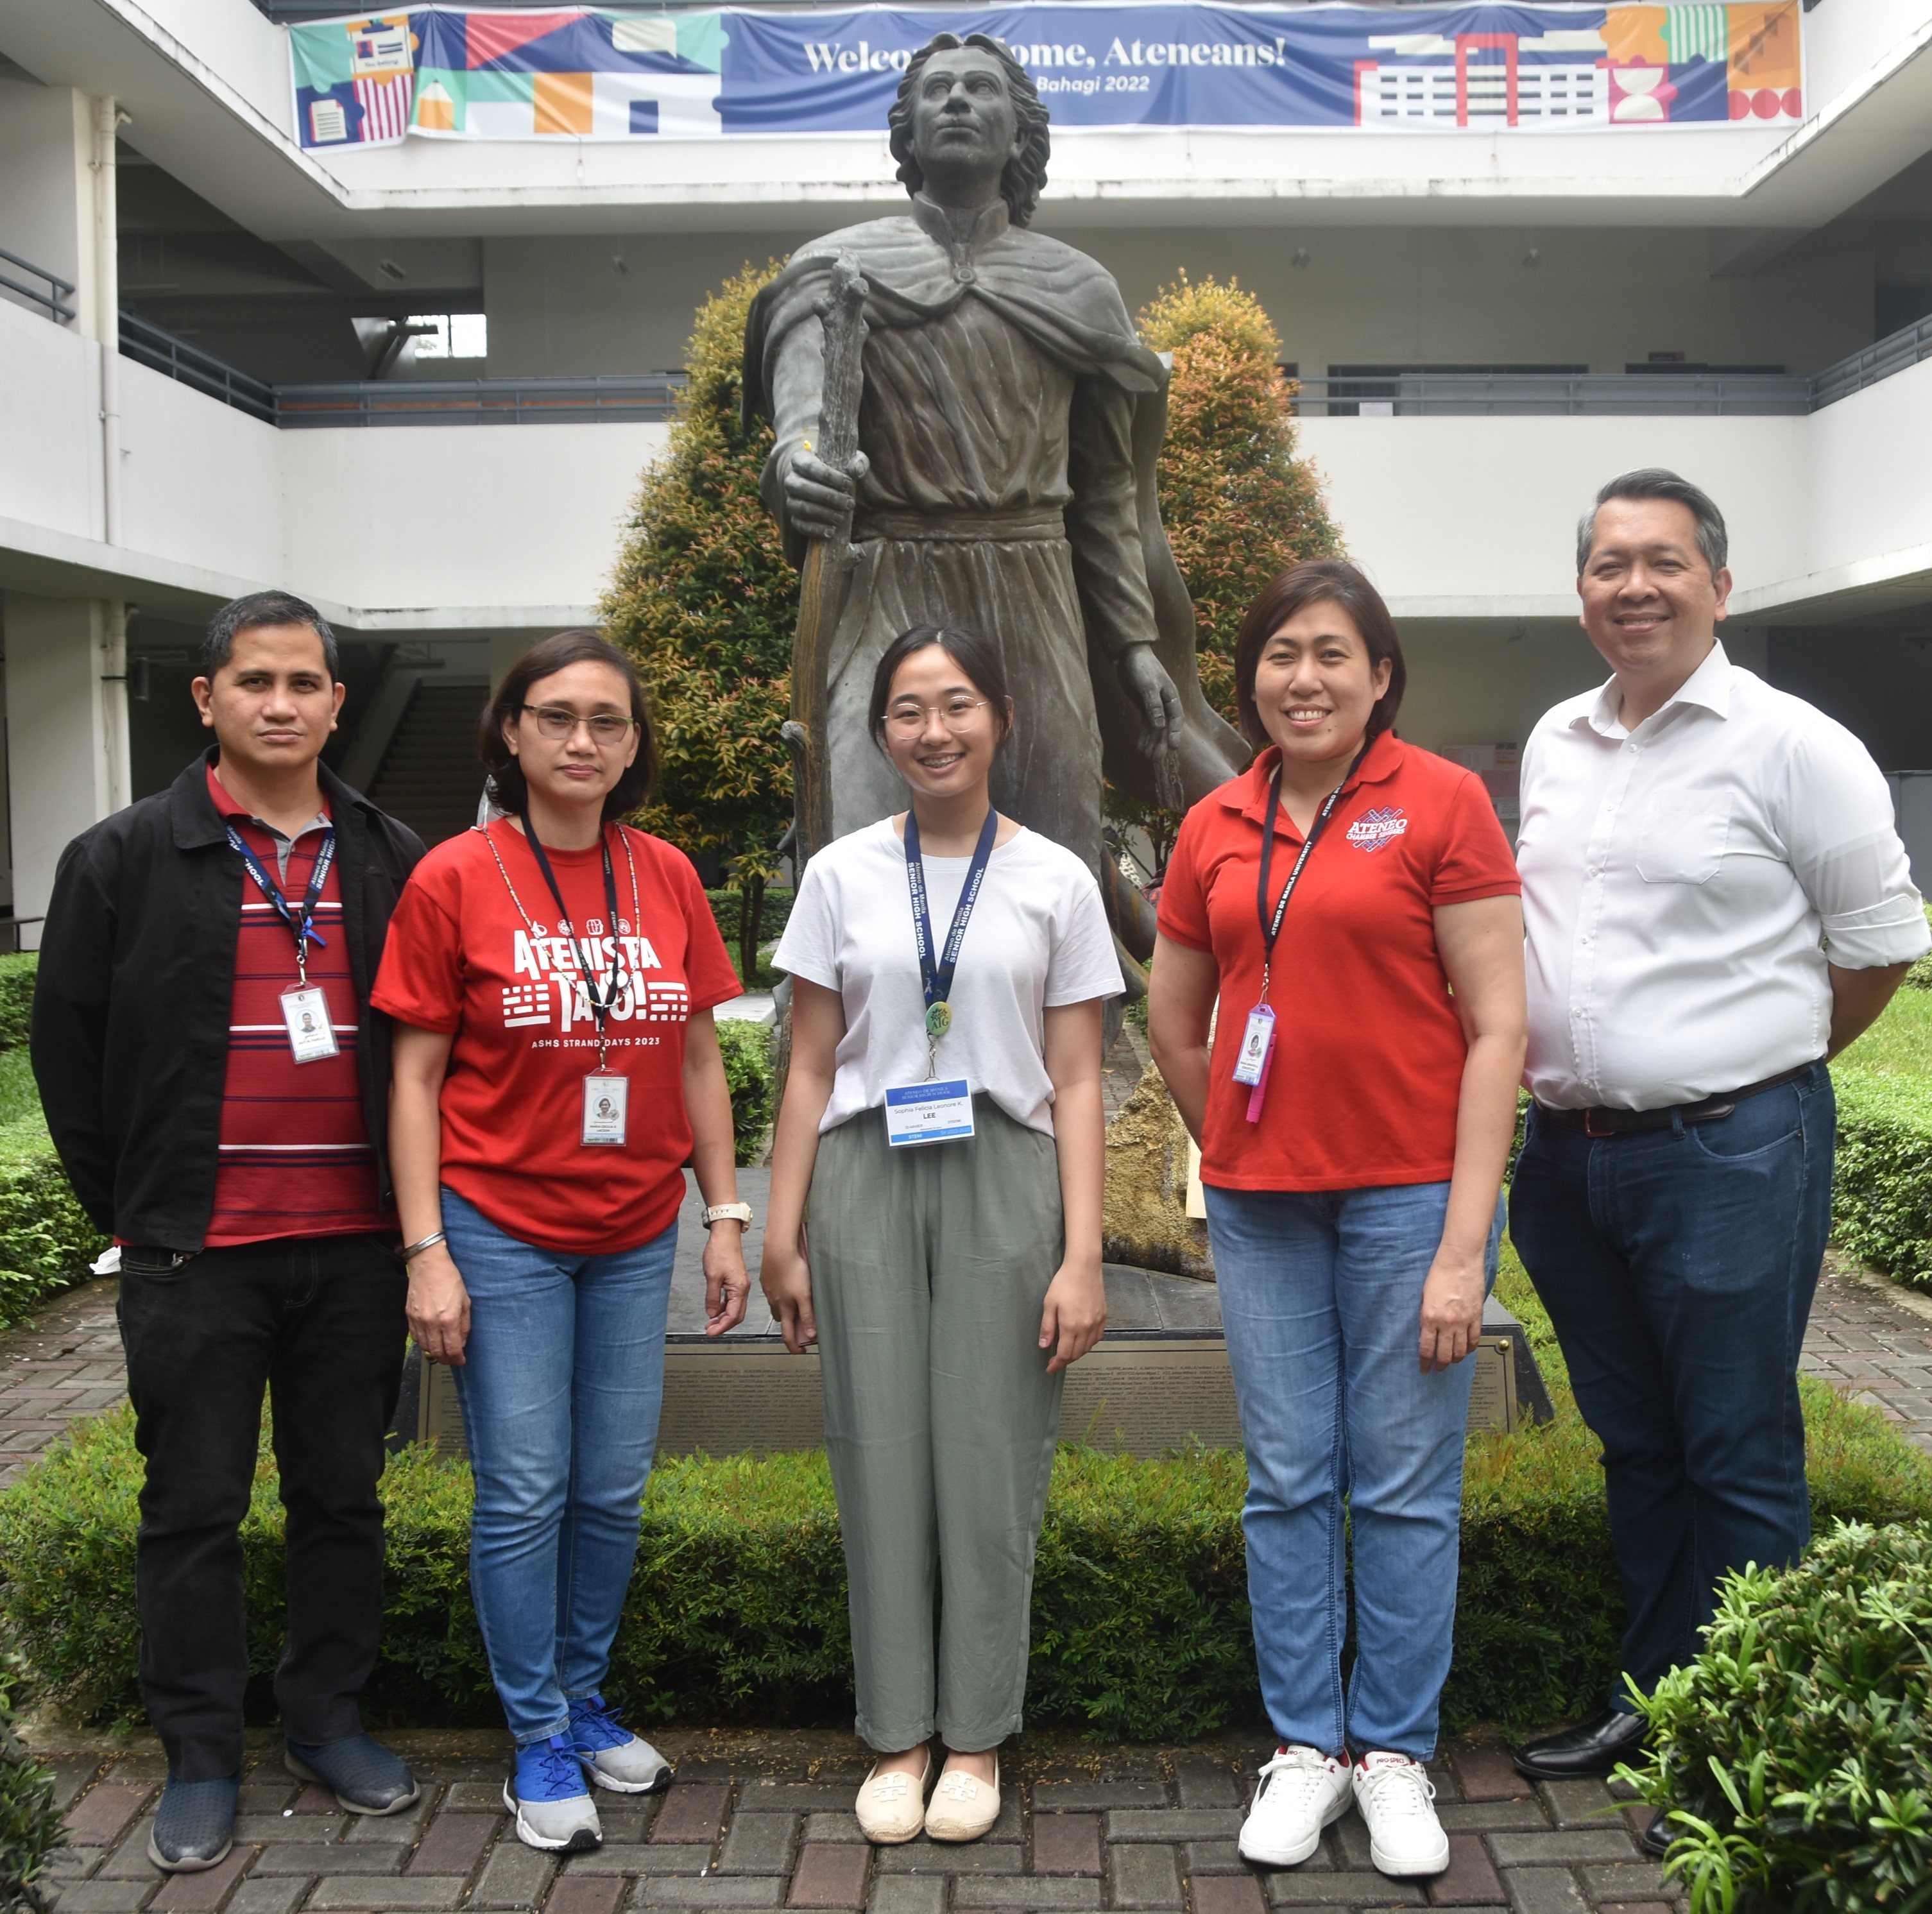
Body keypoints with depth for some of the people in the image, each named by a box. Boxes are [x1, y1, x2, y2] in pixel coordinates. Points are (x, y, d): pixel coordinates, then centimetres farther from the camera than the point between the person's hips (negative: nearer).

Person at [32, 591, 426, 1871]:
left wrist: (413, 1206, 4)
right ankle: (201, 1757, 22)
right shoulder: (126, 857, 0)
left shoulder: (392, 860, 7)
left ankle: (329, 1719, 29)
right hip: (198, 1253, -2)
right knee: (195, 1508, 7)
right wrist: (135, 1211, 1)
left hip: (355, 1244, 2)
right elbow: (69, 1046, 3)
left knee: (343, 1497, 13)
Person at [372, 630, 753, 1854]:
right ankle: (540, 1742, 20)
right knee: (525, 1491, 4)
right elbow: (416, 1078, -5)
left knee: (615, 1487, 12)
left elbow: (700, 1063, 8)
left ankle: (584, 1700, 32)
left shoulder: (667, 879, 3)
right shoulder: (455, 879, -7)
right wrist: (426, 1251, -10)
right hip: (502, 1229, -3)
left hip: (636, 1235, 3)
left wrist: (726, 1218, 5)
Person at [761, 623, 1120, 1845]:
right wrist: (781, 1235, 4)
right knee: (881, 1457, 4)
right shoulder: (843, 875, 6)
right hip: (867, 1180, 1)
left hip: (1004, 1185, -1)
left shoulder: (1056, 881, 3)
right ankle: (898, 1735, 19)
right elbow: (812, 1068, 7)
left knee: (992, 1459, 2)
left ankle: (977, 1736, 19)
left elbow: (1076, 1083, 2)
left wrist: (1083, 1253, -5)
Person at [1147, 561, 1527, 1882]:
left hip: (1411, 1191, -3)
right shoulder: (1216, 830, 6)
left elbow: (1499, 1027, -9)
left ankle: (1395, 1752, 23)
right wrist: (1237, 1149, 12)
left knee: (1406, 1485, 6)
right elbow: (1171, 1027, 17)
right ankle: (1305, 1745, 26)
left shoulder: (1442, 803, -6)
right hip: (1260, 1202, 4)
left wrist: (1465, 1241, -13)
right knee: (1288, 1481, 11)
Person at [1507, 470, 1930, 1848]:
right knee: (1635, 1446, 18)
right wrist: (1561, 1091, 13)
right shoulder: (1555, 744, 11)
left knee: (1740, 1463, 2)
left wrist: (1760, 1067, 5)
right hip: (1572, 1152, 7)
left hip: (1728, 1155, -6)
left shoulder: (1790, 745, -8)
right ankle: (1655, 1697, 32)